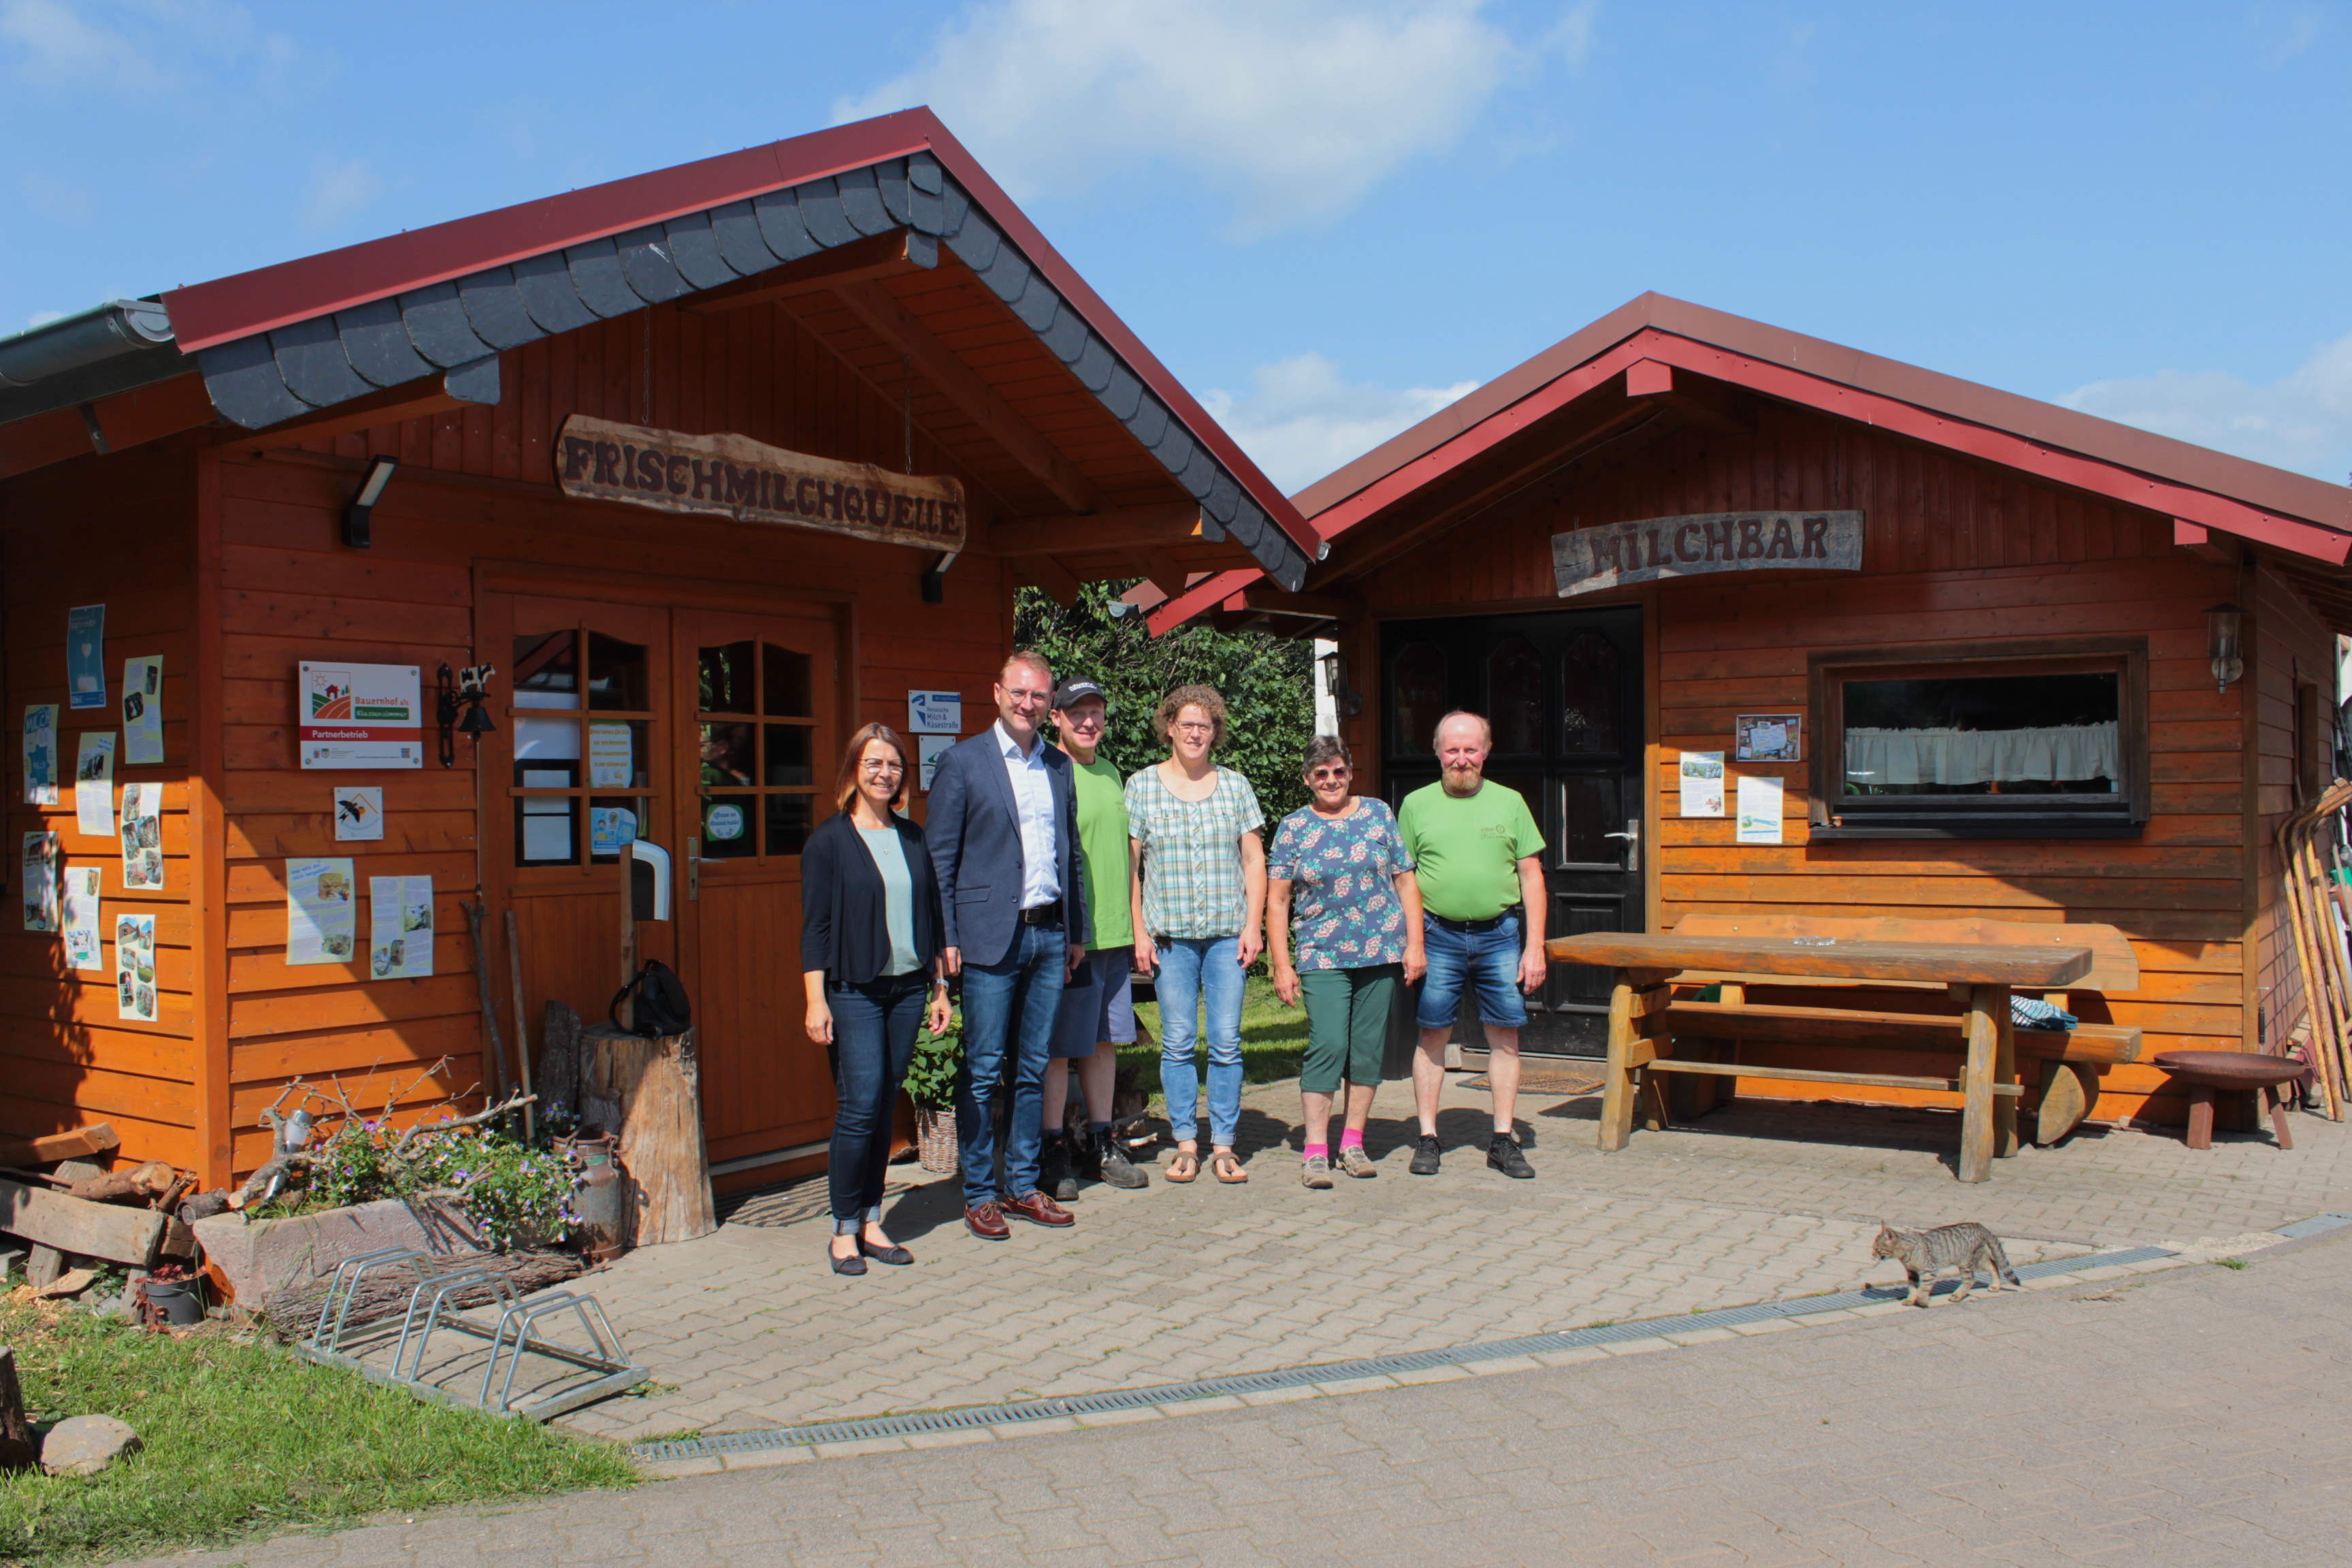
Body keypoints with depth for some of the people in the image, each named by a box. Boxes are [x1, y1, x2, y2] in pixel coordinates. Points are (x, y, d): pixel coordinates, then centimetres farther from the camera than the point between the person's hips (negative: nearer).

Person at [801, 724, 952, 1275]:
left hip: (907, 990, 5)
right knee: (859, 1107, -8)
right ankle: (844, 1230, 4)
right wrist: (816, 1000, -11)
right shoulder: (830, 840, -3)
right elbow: (815, 925, -6)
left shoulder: (913, 837, 11)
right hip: (853, 991, -5)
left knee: (885, 1109, 8)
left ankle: (871, 1223, 16)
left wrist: (940, 987, 12)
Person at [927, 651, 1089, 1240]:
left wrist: (1077, 931, 14)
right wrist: (947, 939, -10)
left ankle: (1023, 1186, 22)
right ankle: (979, 1195, 11)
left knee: (1033, 1069, 11)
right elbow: (941, 858, -4)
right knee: (983, 1072, 0)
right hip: (990, 936, -5)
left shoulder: (1059, 766, 13)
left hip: (1049, 935, 5)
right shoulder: (962, 761, -2)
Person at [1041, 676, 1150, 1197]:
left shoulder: (1109, 772, 15)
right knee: (1058, 1047, 0)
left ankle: (1100, 1145, 23)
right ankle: (1053, 1153, 9)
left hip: (1114, 934, 7)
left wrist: (1132, 925, 18)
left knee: (1104, 1041, 13)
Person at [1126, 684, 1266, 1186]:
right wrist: (1139, 932, -3)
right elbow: (1127, 866, 3)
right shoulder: (1142, 786, 5)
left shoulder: (1235, 786, 9)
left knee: (1226, 1042, 0)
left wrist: (1253, 925, 0)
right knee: (1177, 1042, 1)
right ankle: (1185, 1143, 11)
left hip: (1227, 933, 1)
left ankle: (1224, 1145, 8)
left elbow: (1254, 861, 9)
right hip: (1169, 933, -1)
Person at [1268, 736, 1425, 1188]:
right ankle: (1315, 1150, -5)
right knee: (1328, 1044, -13)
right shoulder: (1293, 828, 4)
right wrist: (1281, 966, -3)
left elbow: (1406, 882, 9)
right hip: (1322, 957, -2)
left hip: (1382, 953, 2)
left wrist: (1415, 944, 2)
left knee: (1369, 1047, 5)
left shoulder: (1379, 815, 8)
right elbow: (1277, 901, 3)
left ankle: (1353, 1143, 17)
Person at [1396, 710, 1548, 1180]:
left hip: (1500, 935, 1)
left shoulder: (1509, 802, 7)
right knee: (1433, 1036, 2)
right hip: (1438, 936, -1)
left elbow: (1531, 876, 6)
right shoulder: (1416, 805, 6)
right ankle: (1427, 1138, 12)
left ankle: (1504, 1140, 14)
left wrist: (1535, 946, -1)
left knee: (1505, 1035, 4)